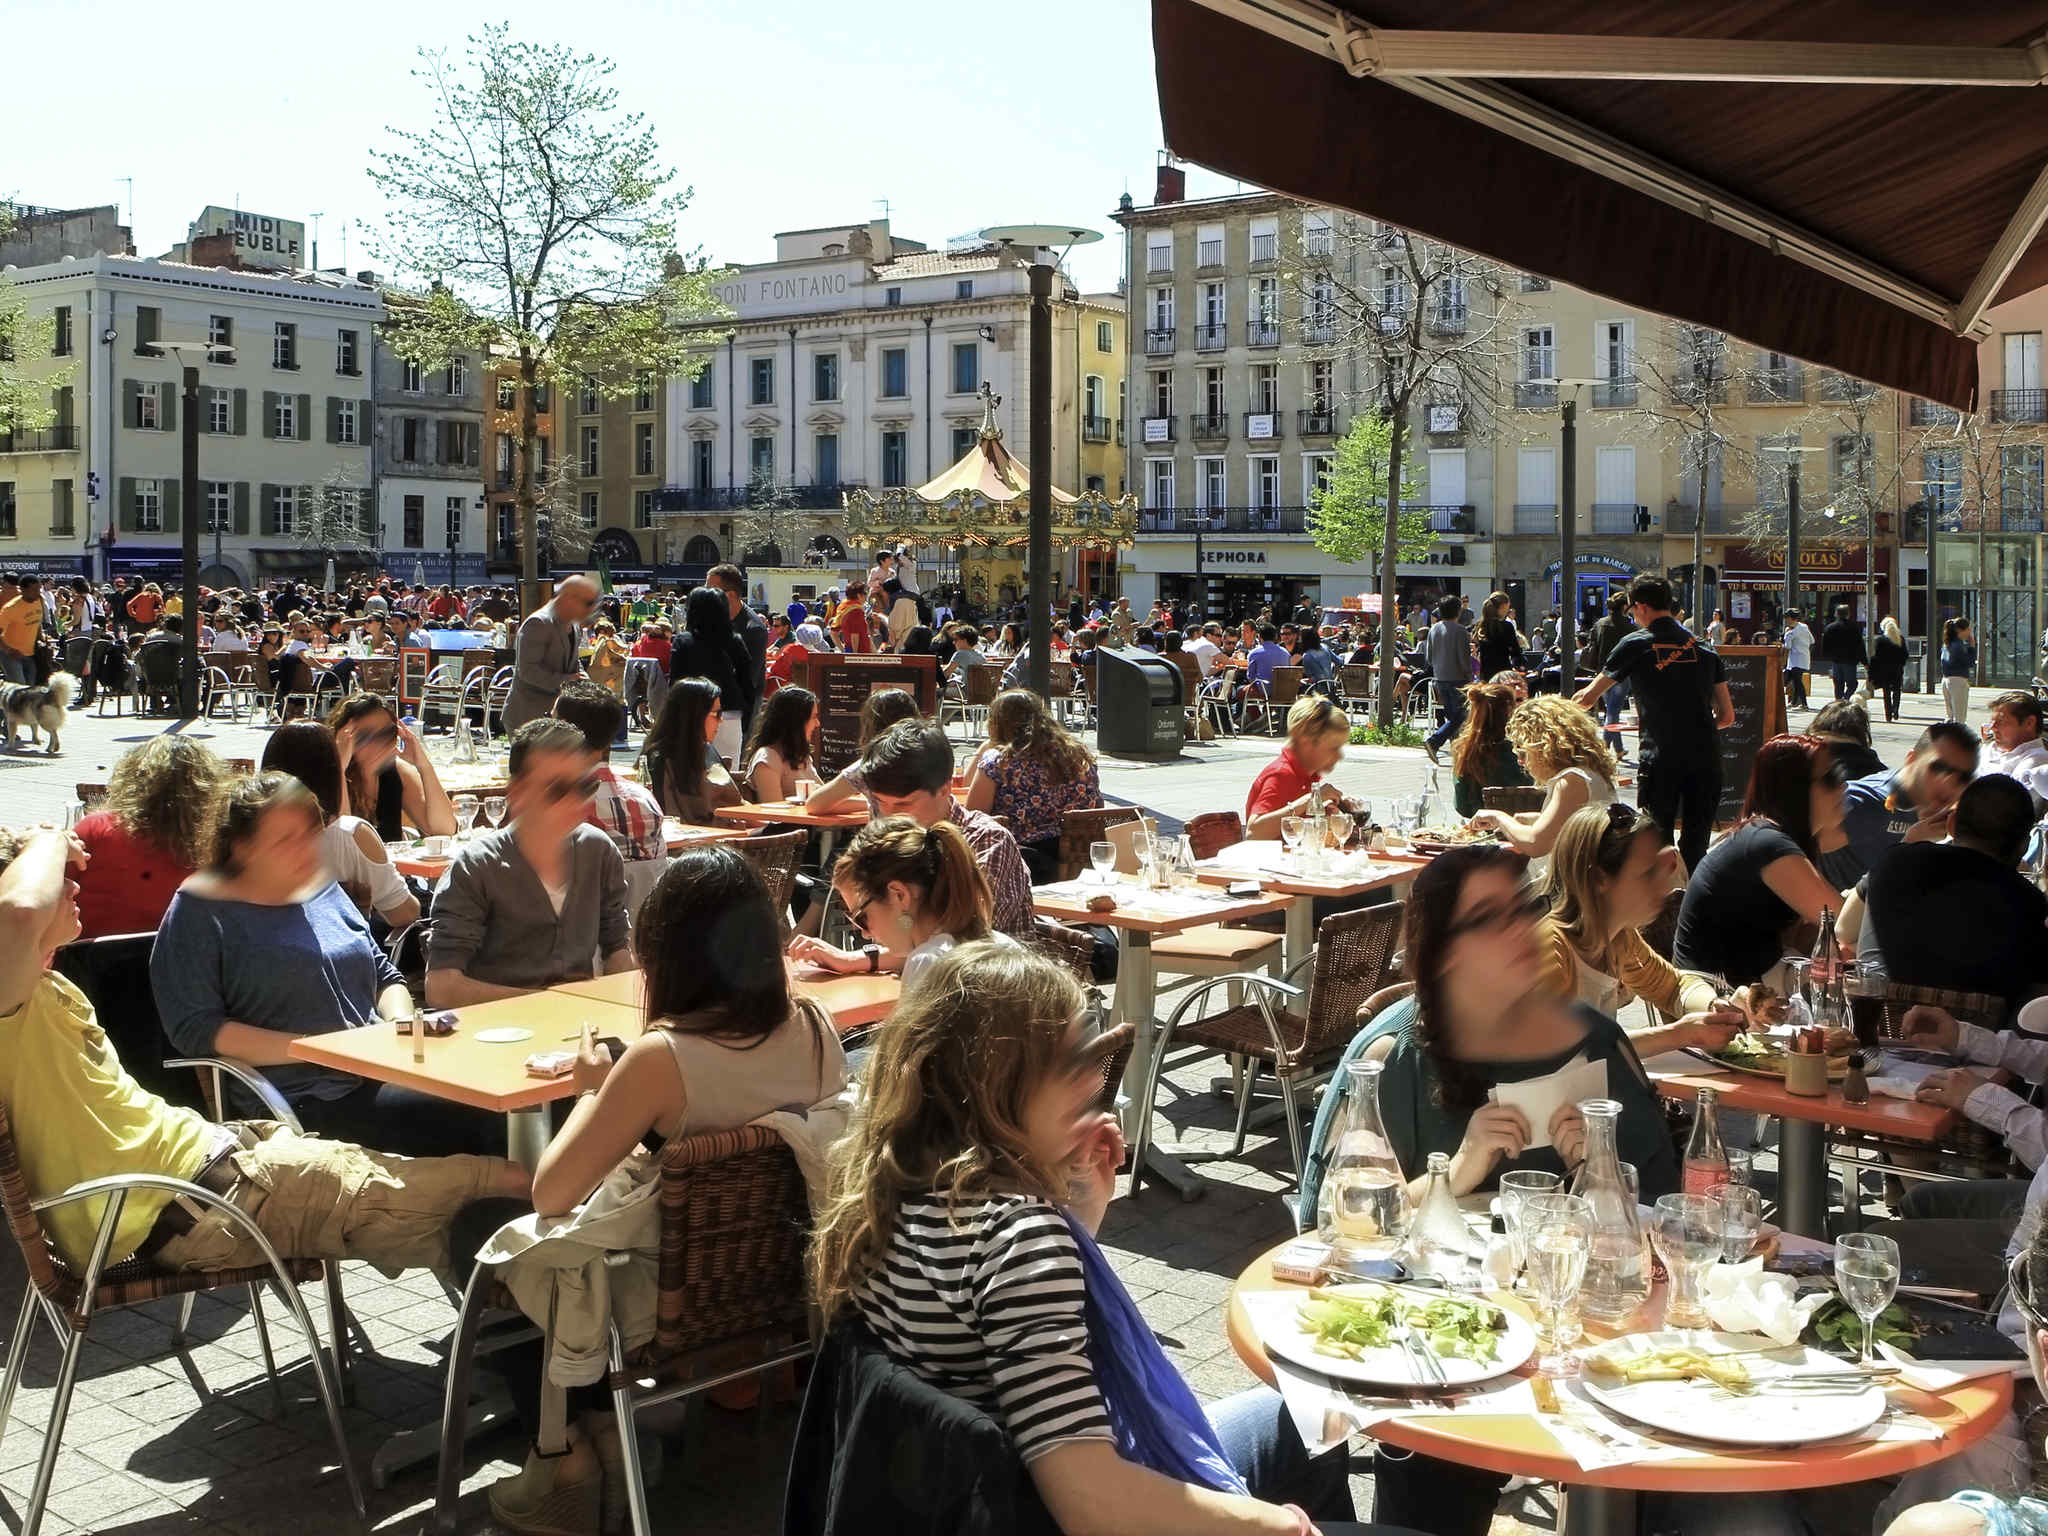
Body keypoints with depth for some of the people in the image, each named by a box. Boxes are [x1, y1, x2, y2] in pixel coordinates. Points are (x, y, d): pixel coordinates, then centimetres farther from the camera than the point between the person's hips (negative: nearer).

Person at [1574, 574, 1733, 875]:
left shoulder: (1635, 644, 2)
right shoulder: (1705, 649, 12)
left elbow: (1588, 697, 12)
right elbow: (1727, 717, 14)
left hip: (1660, 759, -3)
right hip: (1705, 757, 3)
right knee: (1695, 848, 10)